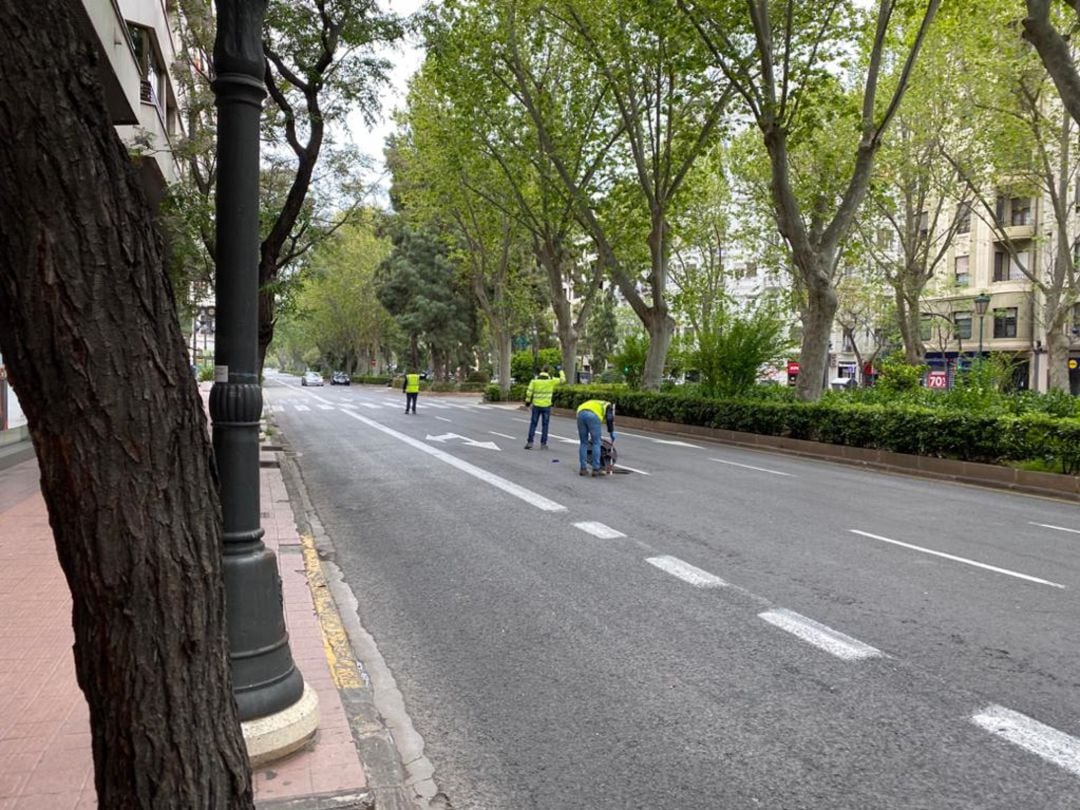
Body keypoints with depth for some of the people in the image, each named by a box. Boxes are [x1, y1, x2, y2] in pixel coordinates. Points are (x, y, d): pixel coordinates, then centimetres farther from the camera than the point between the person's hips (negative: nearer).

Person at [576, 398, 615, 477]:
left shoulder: (594, 403, 43)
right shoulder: (609, 406, 28)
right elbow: (610, 419, 7)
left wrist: (589, 437, 42)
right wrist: (612, 436, 11)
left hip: (580, 413, 5)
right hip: (593, 415, -5)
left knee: (583, 443, 16)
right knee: (596, 443, 9)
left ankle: (583, 469, 18)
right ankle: (596, 469, 12)